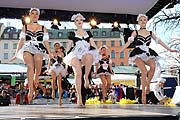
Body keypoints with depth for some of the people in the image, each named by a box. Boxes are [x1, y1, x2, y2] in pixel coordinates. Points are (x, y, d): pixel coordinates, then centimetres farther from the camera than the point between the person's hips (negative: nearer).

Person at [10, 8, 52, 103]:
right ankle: (31, 90, -33)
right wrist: (16, 54, 11)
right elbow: (21, 41, 17)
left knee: (38, 58, -38)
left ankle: (36, 77, -14)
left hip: (39, 48, 0)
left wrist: (49, 53, 8)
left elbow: (46, 42, 17)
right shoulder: (25, 27, 20)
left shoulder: (43, 28, 20)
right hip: (27, 48, 0)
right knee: (30, 66, -30)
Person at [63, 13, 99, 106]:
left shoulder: (88, 33, 24)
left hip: (87, 54, 1)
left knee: (89, 56, -40)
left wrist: (95, 53, 2)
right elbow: (68, 47, 16)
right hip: (76, 55, 0)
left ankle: (86, 77, -23)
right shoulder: (72, 34, 19)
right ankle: (79, 97, -24)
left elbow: (93, 45, 21)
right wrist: (67, 59, 5)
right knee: (78, 73, -23)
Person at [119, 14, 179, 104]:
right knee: (144, 71, -24)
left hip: (148, 54, 3)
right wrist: (120, 50, -20)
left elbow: (159, 41, 15)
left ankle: (148, 84, -7)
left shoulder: (150, 33, 16)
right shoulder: (135, 32, 7)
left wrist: (169, 49, 13)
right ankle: (143, 93, -12)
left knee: (153, 66, -30)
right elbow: (129, 41, -5)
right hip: (138, 54, -3)